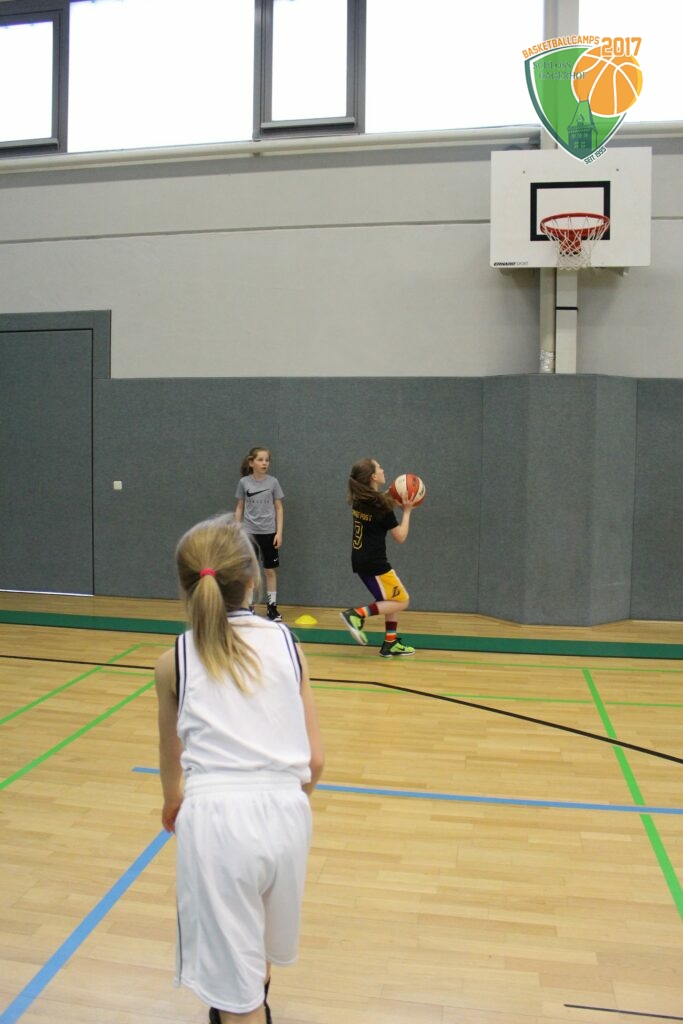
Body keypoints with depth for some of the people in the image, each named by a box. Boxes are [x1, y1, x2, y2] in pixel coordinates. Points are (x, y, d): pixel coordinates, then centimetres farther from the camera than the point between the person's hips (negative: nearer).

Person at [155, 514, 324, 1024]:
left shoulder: (175, 661, 2)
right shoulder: (286, 645, 4)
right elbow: (315, 759, 4)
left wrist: (172, 805, 39)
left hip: (216, 815, -4)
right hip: (285, 811, 4)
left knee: (234, 983, 14)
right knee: (260, 935, 34)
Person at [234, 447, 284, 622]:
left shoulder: (273, 482, -2)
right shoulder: (244, 482, -1)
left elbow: (279, 508, 2)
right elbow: (239, 508, 6)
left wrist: (279, 532, -4)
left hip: (269, 532, 0)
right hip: (249, 532, 0)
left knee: (270, 570, 4)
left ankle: (272, 606, 13)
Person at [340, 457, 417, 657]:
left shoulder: (360, 499, 5)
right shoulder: (381, 505, -17)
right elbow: (400, 537, -9)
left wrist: (392, 501, 14)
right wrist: (407, 511, 1)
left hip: (361, 560, 8)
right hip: (374, 563, -8)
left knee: (391, 600, 18)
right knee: (401, 601, 2)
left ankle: (390, 643, 16)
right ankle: (358, 614, -12)